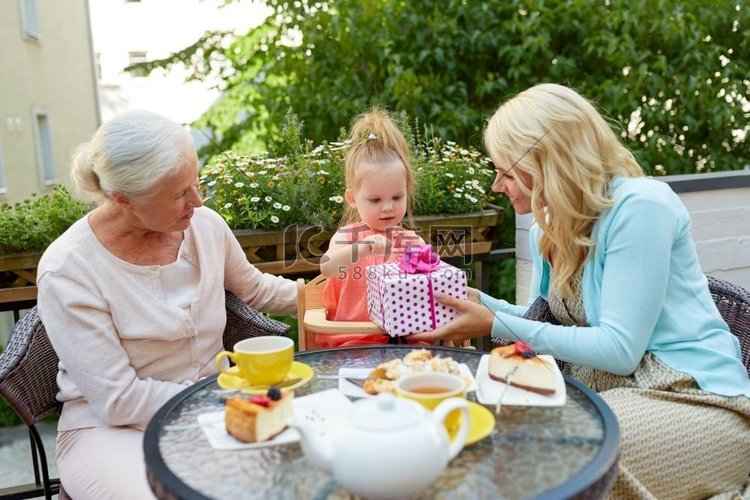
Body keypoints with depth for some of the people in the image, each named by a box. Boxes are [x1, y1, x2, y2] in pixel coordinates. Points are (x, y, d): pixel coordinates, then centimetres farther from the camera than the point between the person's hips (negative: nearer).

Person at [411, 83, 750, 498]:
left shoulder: (639, 205, -18)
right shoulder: (548, 227, 7)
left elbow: (618, 349, -21)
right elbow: (548, 322, 12)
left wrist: (497, 326, -21)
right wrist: (477, 302, -1)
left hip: (695, 400, -7)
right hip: (605, 388, 7)